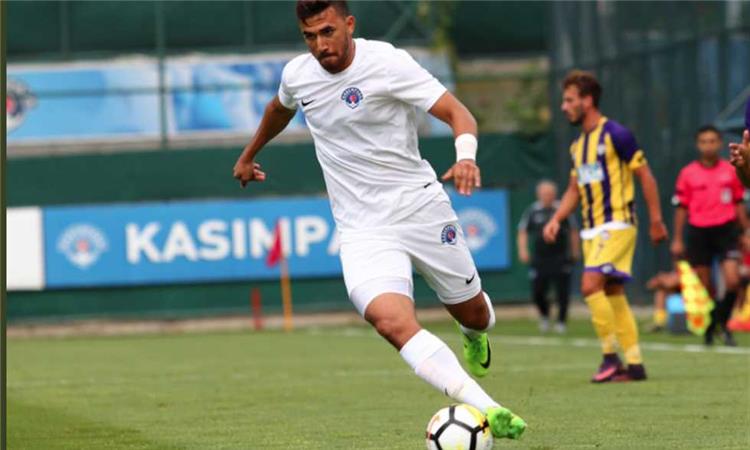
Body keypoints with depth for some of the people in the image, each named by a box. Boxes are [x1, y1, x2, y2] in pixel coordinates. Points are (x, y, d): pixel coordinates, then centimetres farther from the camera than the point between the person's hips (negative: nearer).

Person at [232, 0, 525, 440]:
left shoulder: (388, 62, -13)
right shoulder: (297, 74, 2)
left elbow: (458, 113, -16)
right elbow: (280, 108, 27)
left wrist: (466, 156, -37)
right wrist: (249, 155, 42)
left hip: (421, 206, -2)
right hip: (363, 230, 2)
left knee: (472, 312, 12)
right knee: (392, 321, -26)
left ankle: (474, 335, 53)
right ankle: (485, 410, -34)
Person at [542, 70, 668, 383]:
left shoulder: (615, 135, -10)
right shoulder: (578, 145, 15)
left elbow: (645, 176, -8)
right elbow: (574, 190, 22)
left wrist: (656, 221, -9)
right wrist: (556, 219, 7)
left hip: (616, 225, -8)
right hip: (592, 229, 8)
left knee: (591, 286, -19)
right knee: (613, 295, 6)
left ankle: (611, 357, -12)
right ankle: (634, 365, 9)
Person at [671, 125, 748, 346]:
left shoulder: (731, 171, 5)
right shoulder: (687, 173, 1)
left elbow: (738, 204, 13)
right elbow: (681, 207, 5)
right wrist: (677, 240, 4)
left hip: (726, 230, 0)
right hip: (699, 232, 0)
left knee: (733, 281, -13)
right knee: (704, 287, 3)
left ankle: (723, 322, 7)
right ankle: (709, 330, 18)